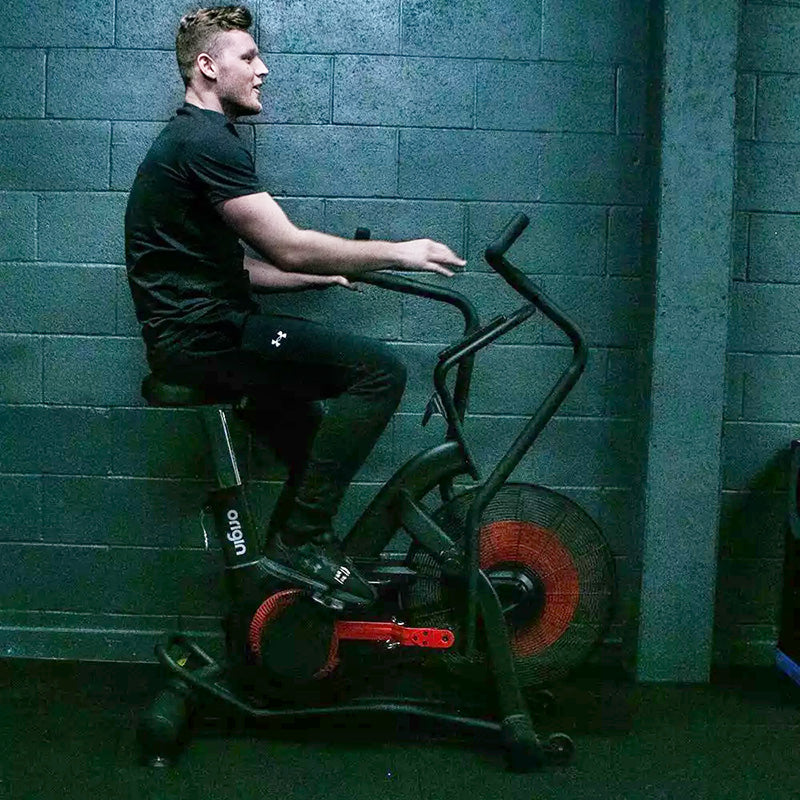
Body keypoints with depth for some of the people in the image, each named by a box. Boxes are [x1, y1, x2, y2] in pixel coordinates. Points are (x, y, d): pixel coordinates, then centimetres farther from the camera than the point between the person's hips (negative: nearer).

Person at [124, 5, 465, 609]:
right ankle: (302, 537, -11)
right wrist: (399, 253, -11)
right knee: (381, 370, -18)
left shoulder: (190, 139, 20)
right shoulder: (207, 142, -14)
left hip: (196, 328, 11)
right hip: (203, 335, -11)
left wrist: (326, 274, 14)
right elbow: (288, 247, -21)